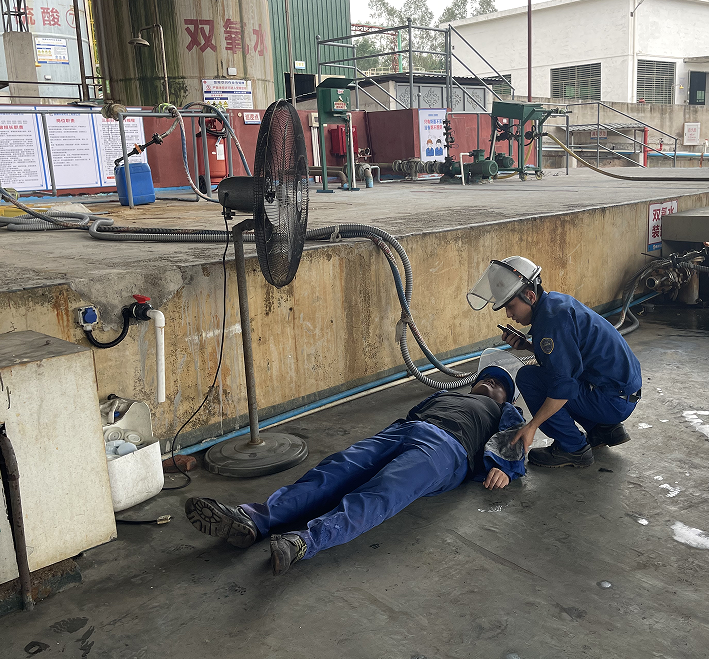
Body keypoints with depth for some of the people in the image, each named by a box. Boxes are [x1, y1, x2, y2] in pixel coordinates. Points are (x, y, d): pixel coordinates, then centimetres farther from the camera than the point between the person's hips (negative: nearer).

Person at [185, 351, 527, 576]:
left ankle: (303, 541, -56)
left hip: (446, 447, -4)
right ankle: (252, 518, -41)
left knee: (378, 494, -33)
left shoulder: (506, 414, 34)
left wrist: (503, 468, -8)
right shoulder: (444, 394, 44)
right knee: (334, 472, -23)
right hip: (399, 430, 5)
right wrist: (376, 444, 12)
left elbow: (511, 445, 15)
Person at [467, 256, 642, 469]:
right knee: (541, 373, 23)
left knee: (528, 378, -12)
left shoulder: (551, 318, -22)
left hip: (614, 401, -10)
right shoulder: (556, 300, 7)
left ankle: (573, 449, -2)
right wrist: (526, 345, 5)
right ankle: (605, 429, 20)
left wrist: (532, 426, -20)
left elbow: (564, 384, -26)